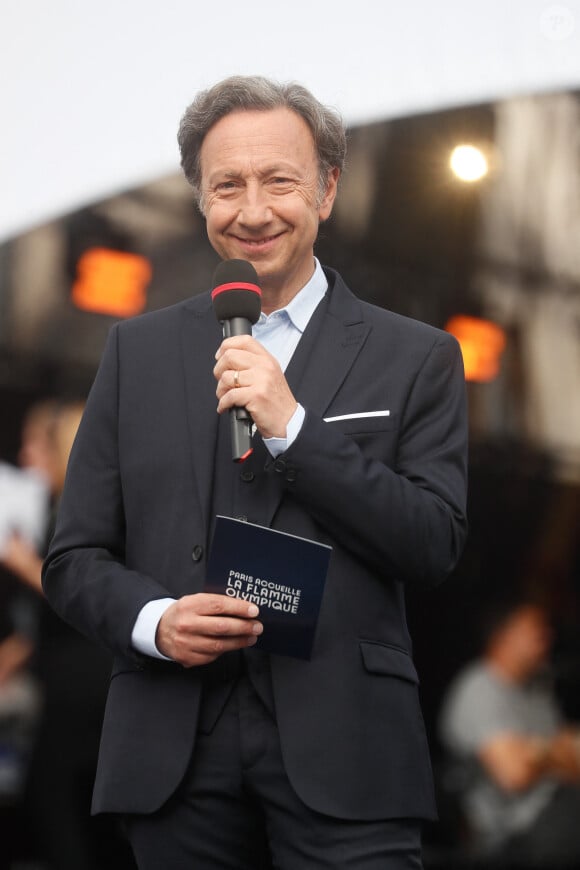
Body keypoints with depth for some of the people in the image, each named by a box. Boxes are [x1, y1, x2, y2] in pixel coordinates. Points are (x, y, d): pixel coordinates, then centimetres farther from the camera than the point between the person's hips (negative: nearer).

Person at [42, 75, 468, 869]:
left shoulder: (415, 358, 5)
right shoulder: (137, 351, 12)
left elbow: (436, 547, -4)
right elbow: (75, 558, 11)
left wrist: (291, 427, -11)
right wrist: (152, 619, -10)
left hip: (341, 756, -2)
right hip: (173, 759, 2)